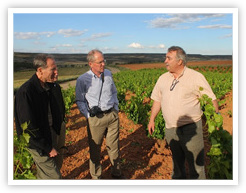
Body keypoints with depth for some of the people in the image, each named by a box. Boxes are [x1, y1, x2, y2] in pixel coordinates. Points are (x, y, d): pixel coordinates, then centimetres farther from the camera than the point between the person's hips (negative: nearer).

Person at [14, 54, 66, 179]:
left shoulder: (54, 86, 0)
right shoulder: (25, 92, -24)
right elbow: (29, 126, -22)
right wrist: (48, 148, -16)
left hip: (54, 134, 8)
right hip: (38, 141, -7)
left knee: (57, 164, 21)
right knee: (53, 176, 0)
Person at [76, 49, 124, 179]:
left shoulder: (108, 74, 5)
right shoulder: (82, 80, -8)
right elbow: (79, 101, 0)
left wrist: (116, 108, 11)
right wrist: (88, 114, -14)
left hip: (112, 115, 4)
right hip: (95, 118, -3)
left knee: (114, 146, 15)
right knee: (95, 149, 10)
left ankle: (116, 173, 36)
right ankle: (96, 176, 31)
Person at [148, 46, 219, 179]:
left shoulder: (196, 77, -7)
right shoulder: (163, 78, 7)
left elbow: (211, 100, -5)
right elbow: (157, 100, 15)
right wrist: (152, 120, 15)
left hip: (190, 128, -4)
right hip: (170, 129, 5)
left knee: (195, 162, 4)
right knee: (177, 160, 21)